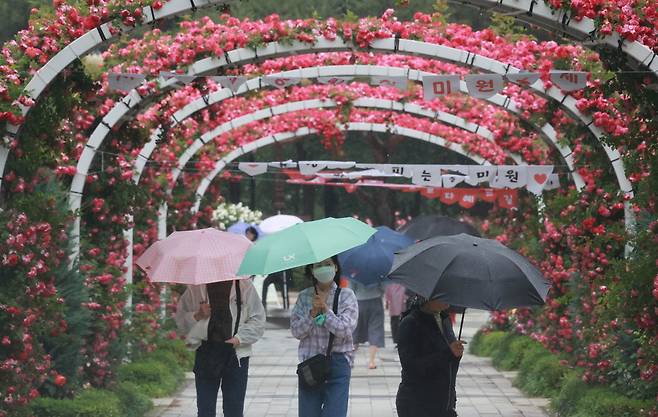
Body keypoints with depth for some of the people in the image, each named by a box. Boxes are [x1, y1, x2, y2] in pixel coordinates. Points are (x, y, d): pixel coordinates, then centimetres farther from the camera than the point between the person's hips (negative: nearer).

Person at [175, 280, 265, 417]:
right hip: (206, 353, 1)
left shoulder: (244, 286, 2)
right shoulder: (195, 288, 6)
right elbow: (181, 319, 11)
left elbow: (258, 320, 2)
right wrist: (197, 316, -10)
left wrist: (239, 338, -11)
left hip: (236, 353, -1)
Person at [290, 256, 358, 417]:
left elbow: (345, 330, -9)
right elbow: (296, 331, 1)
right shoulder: (304, 297, 8)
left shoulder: (346, 295, 1)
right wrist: (313, 313, -12)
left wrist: (325, 309, -11)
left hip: (338, 363, -2)